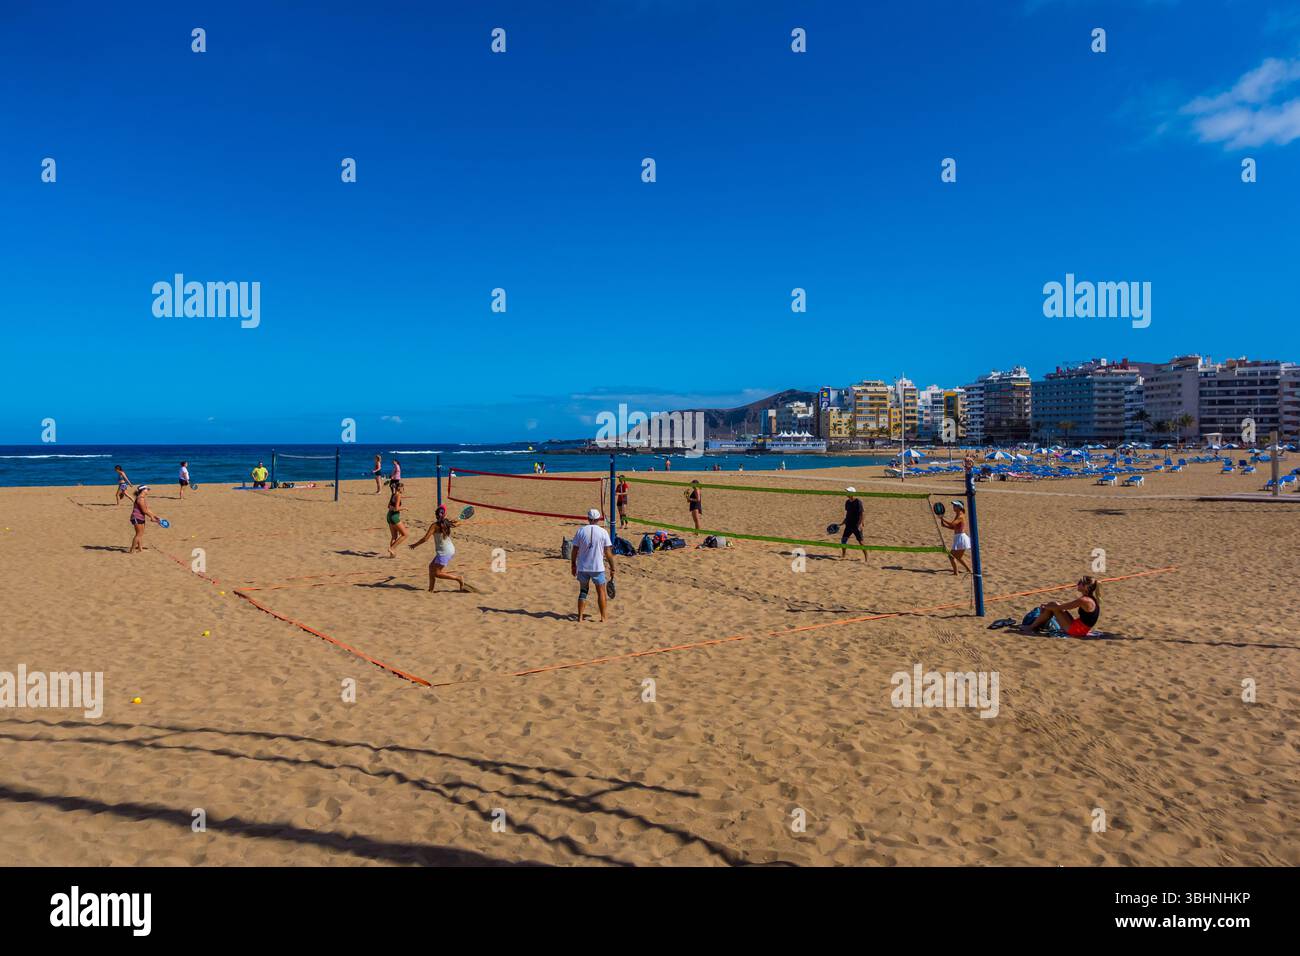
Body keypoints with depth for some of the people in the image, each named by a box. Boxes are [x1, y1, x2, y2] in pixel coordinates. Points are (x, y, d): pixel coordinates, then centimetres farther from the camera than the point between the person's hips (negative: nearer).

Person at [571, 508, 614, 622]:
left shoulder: (580, 531, -2)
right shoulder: (603, 532, -6)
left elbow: (574, 551, 0)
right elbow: (608, 552, -6)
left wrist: (573, 565, 13)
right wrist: (612, 568, 3)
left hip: (582, 568, 2)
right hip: (598, 568, -2)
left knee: (583, 591, 15)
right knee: (601, 592, 12)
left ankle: (580, 617, 14)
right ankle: (603, 618, 14)